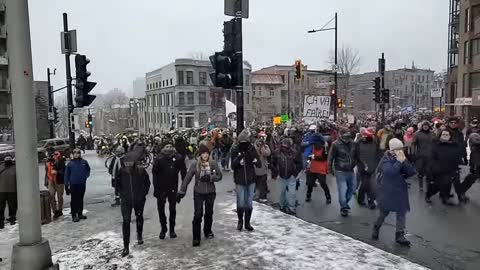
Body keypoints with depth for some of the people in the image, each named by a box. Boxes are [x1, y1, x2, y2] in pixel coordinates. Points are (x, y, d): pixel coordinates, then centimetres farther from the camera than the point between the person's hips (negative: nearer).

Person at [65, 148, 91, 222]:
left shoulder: (84, 162, 0)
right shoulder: (70, 163, -2)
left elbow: (88, 170, 14)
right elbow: (67, 174, 2)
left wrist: (86, 176, -5)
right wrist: (66, 185, -1)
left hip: (82, 184, 2)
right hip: (73, 184, -2)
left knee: (81, 199, 12)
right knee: (74, 200, 1)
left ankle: (80, 214, 23)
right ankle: (74, 215, 7)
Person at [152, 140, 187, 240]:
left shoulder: (178, 158, -8)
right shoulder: (159, 158, -11)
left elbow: (183, 172, -1)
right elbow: (154, 174, -8)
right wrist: (156, 188, -11)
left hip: (173, 187, 1)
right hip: (161, 188, 0)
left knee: (172, 209, 11)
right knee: (160, 208, 8)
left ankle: (172, 229, 27)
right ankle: (163, 228, 26)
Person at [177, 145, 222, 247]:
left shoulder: (213, 164, -7)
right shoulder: (195, 165, -10)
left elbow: (219, 175, -4)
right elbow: (187, 178, -9)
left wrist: (210, 177, -22)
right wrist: (181, 192, -12)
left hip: (210, 192, 2)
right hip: (198, 193, -2)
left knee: (209, 213, 16)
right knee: (198, 214, -7)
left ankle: (208, 231, 39)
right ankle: (196, 237, 4)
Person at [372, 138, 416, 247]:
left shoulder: (403, 158, 4)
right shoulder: (386, 159, -11)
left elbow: (412, 172, -7)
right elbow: (390, 172, -28)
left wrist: (404, 161, -17)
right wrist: (399, 162, -25)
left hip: (401, 190, 4)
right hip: (388, 191, -4)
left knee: (402, 213, 2)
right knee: (384, 212, 9)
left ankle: (400, 235, 12)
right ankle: (376, 228, 33)